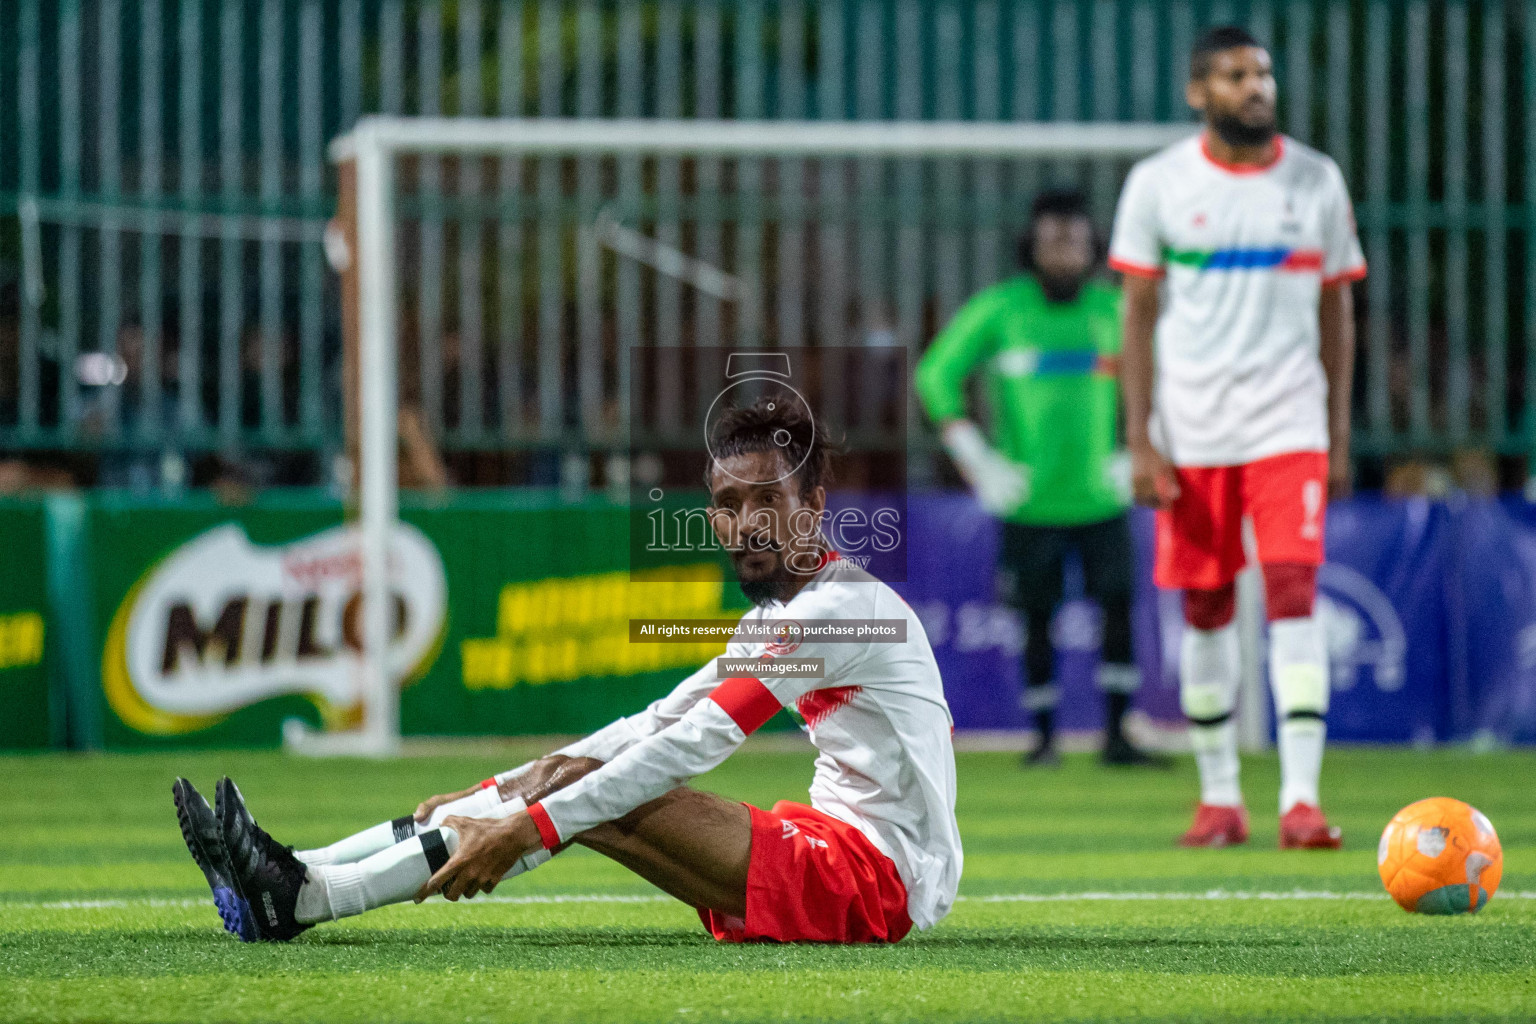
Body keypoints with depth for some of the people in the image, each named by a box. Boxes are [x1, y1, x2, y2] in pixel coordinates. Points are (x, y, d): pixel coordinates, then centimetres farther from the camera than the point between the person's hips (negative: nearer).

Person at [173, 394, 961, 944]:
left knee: (599, 799, -19)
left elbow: (691, 746, -23)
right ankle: (298, 878, -6)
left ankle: (304, 899, -21)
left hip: (880, 874, -9)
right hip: (835, 858, 9)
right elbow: (658, 726, 19)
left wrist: (530, 829, -26)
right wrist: (501, 793, 8)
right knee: (572, 779, 1)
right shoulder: (775, 618, 17)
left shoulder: (841, 606, -15)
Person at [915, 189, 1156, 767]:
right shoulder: (998, 309, -3)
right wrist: (978, 463, -5)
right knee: (1038, 619, 1)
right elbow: (936, 376, 0)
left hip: (1099, 497, 2)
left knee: (1119, 605, -7)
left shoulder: (1113, 311, 5)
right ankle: (1044, 736, 13)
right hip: (1031, 501, -2)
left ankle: (1115, 734, -1)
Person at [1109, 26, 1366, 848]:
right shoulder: (1158, 184, 1)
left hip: (1287, 424, 0)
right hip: (1190, 432, 0)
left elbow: (1335, 313, 11)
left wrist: (1339, 437, 7)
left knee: (1294, 593, -12)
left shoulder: (1316, 182, 5)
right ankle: (1219, 796, 18)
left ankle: (1301, 797, -16)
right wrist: (1140, 441, -5)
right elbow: (1138, 316, 2)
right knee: (1205, 609, 5)